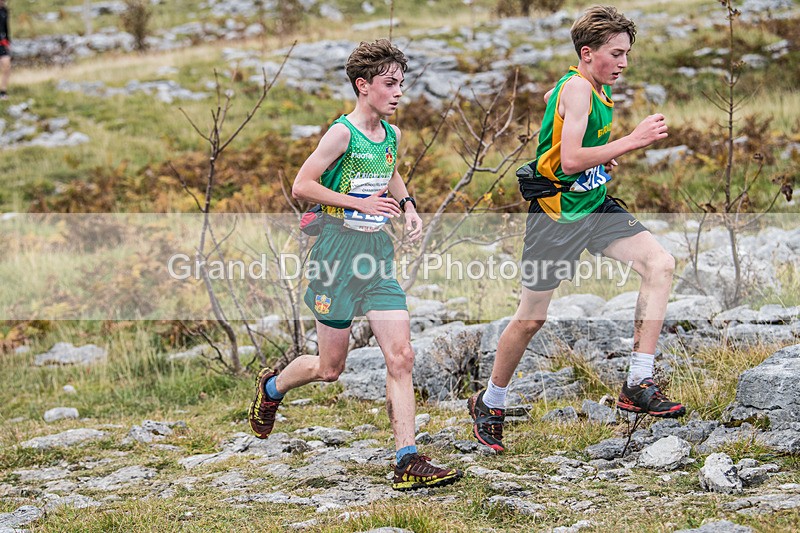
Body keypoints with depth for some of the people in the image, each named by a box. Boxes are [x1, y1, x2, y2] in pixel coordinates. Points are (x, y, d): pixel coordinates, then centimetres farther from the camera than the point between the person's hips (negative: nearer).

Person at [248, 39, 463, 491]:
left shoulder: (392, 135, 8)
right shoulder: (343, 133, -13)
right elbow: (302, 186, -15)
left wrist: (407, 205, 11)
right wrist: (360, 203, -19)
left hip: (378, 252, 6)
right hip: (338, 252, -6)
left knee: (401, 356, -7)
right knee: (330, 368, 6)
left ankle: (409, 462, -8)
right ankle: (272, 387, 38)